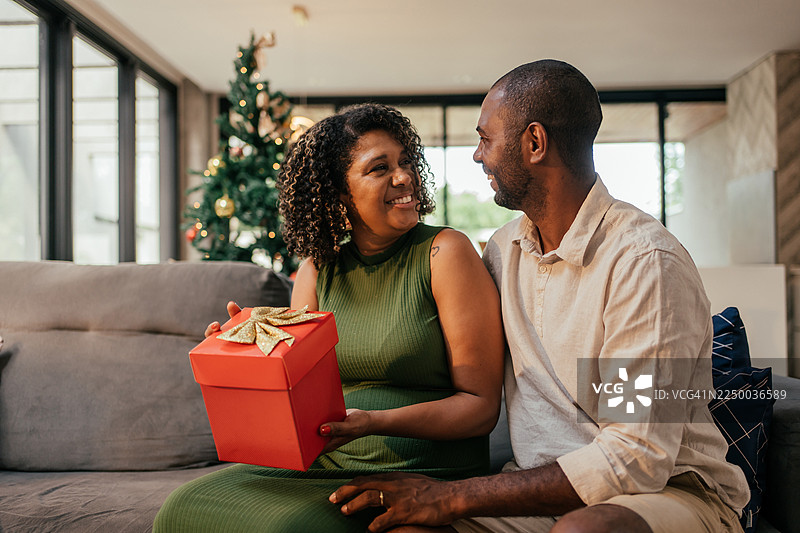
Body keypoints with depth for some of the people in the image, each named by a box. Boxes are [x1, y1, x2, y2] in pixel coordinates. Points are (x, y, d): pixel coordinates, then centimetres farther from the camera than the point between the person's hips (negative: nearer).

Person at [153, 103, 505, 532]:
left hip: (422, 477, -5)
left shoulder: (445, 252, -8)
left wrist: (374, 423, -25)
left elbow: (481, 405, -11)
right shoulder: (317, 268, 8)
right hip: (324, 466, 5)